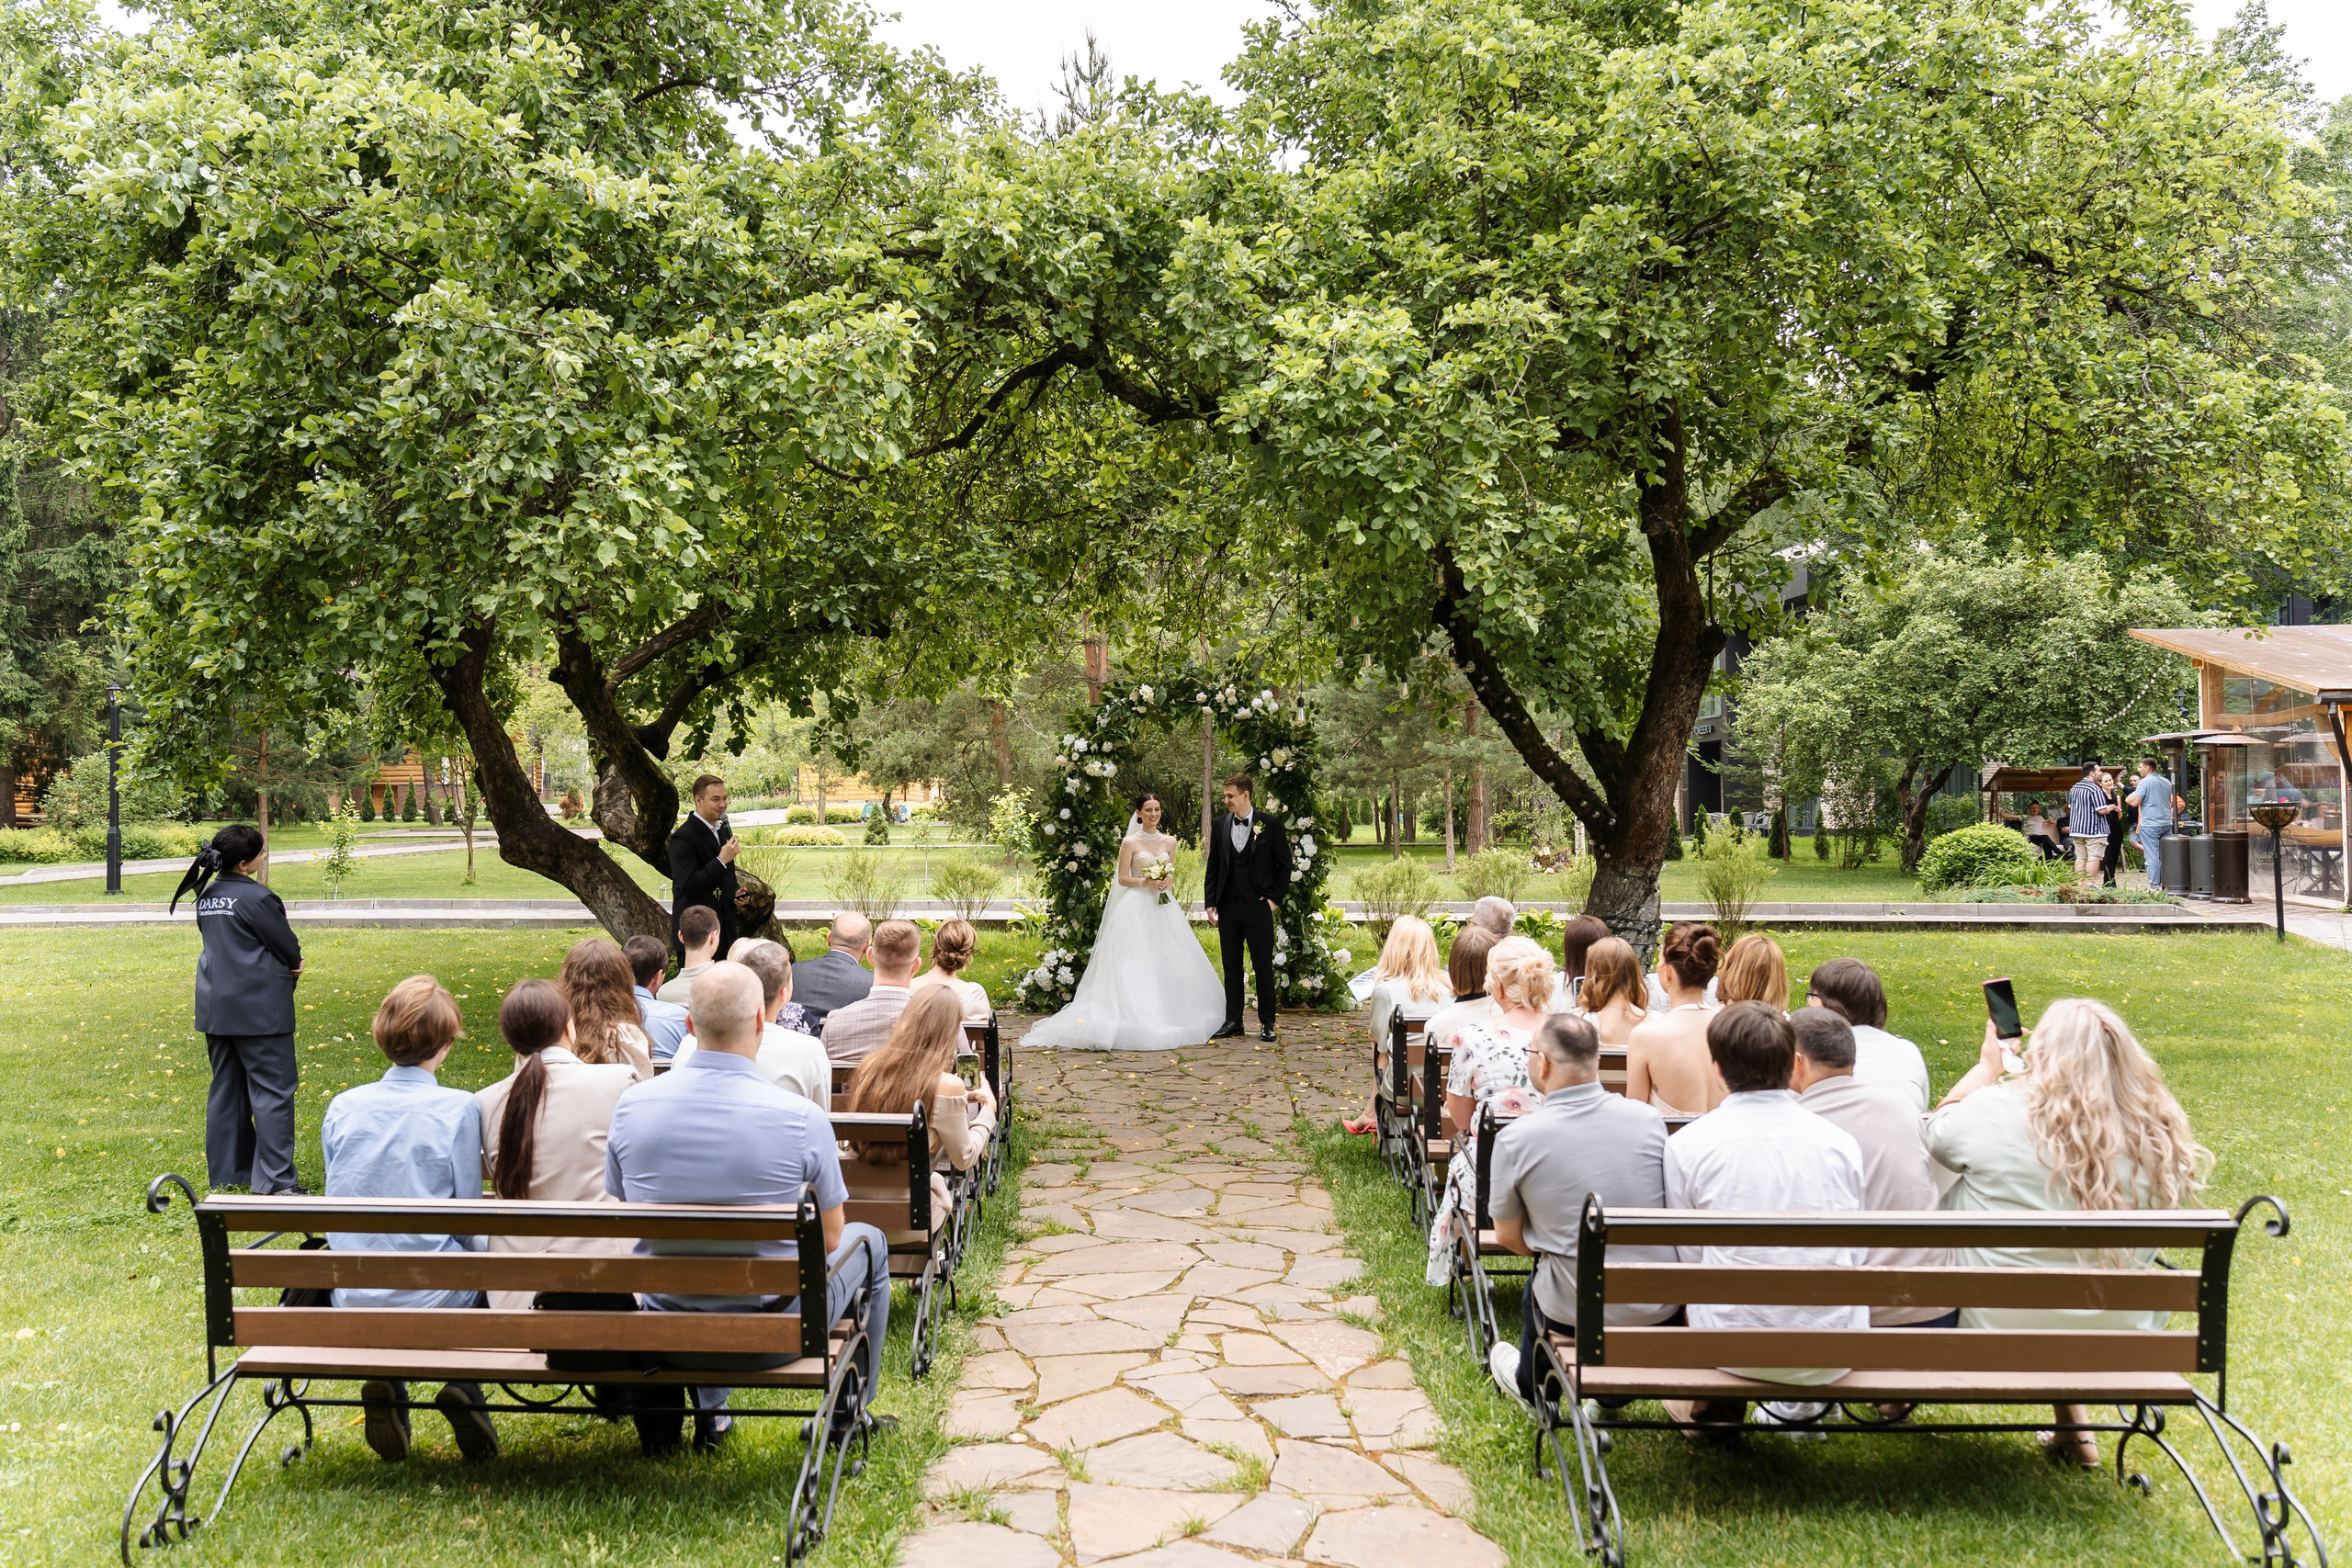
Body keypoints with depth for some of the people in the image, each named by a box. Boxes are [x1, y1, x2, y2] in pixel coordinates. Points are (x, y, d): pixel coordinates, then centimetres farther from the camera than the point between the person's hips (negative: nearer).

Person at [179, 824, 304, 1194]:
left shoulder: (206, 895, 8)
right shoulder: (256, 898, -16)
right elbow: (291, 950, -11)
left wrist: (285, 963, 7)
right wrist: (293, 964, 13)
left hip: (215, 1008, 8)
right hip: (258, 1009, -8)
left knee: (226, 1090, 15)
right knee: (273, 1091, -4)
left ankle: (226, 1174, 22)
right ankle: (275, 1181, -4)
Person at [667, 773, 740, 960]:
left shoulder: (723, 828, 12)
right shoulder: (683, 838, -15)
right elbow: (688, 886, -22)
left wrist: (736, 891, 5)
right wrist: (721, 860, -24)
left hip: (724, 929, 8)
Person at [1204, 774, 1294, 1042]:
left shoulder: (1270, 825, -4)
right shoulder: (1219, 825, 6)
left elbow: (1284, 865, 2)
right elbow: (1213, 866, 10)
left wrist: (1275, 897, -4)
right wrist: (1210, 902, 4)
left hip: (1258, 906, -3)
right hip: (1228, 906, 3)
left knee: (1264, 966, 2)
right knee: (1231, 967, 8)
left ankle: (1267, 1023, 11)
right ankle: (1233, 1022, 15)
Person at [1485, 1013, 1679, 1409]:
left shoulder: (1515, 1139, -15)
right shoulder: (1649, 1118, -6)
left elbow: (1507, 1237, -1)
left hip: (1575, 1313, -2)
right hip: (1662, 1312, 2)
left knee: (1534, 1293, 30)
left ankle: (1529, 1380, 58)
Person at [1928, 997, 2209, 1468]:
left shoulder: (1996, 1110, -18)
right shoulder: (2159, 1136, -10)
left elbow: (1934, 1134, 4)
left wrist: (1988, 1065, 15)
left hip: (1995, 1332, -3)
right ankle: (2073, 1428, 39)